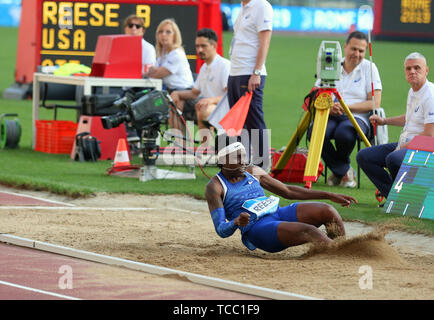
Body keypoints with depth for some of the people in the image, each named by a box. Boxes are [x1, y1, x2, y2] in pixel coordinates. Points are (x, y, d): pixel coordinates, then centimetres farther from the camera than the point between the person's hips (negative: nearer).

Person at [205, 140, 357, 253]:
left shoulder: (253, 172, 18)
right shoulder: (215, 187, 1)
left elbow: (288, 191, 24)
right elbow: (221, 230, -6)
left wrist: (330, 196, 19)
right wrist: (236, 222, -31)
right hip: (257, 228, -7)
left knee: (328, 211, -15)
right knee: (310, 231, -31)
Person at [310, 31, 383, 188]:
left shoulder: (369, 68, 6)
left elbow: (375, 103, -2)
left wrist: (347, 106, -13)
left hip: (357, 117, -3)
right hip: (329, 116, 3)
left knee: (344, 133, -38)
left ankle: (338, 170, -5)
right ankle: (344, 171, -13)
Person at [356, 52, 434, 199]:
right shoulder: (412, 91, 14)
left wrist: (404, 147, -15)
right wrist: (384, 121, 23)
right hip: (405, 144, 10)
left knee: (393, 159, -38)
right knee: (363, 156, 0)